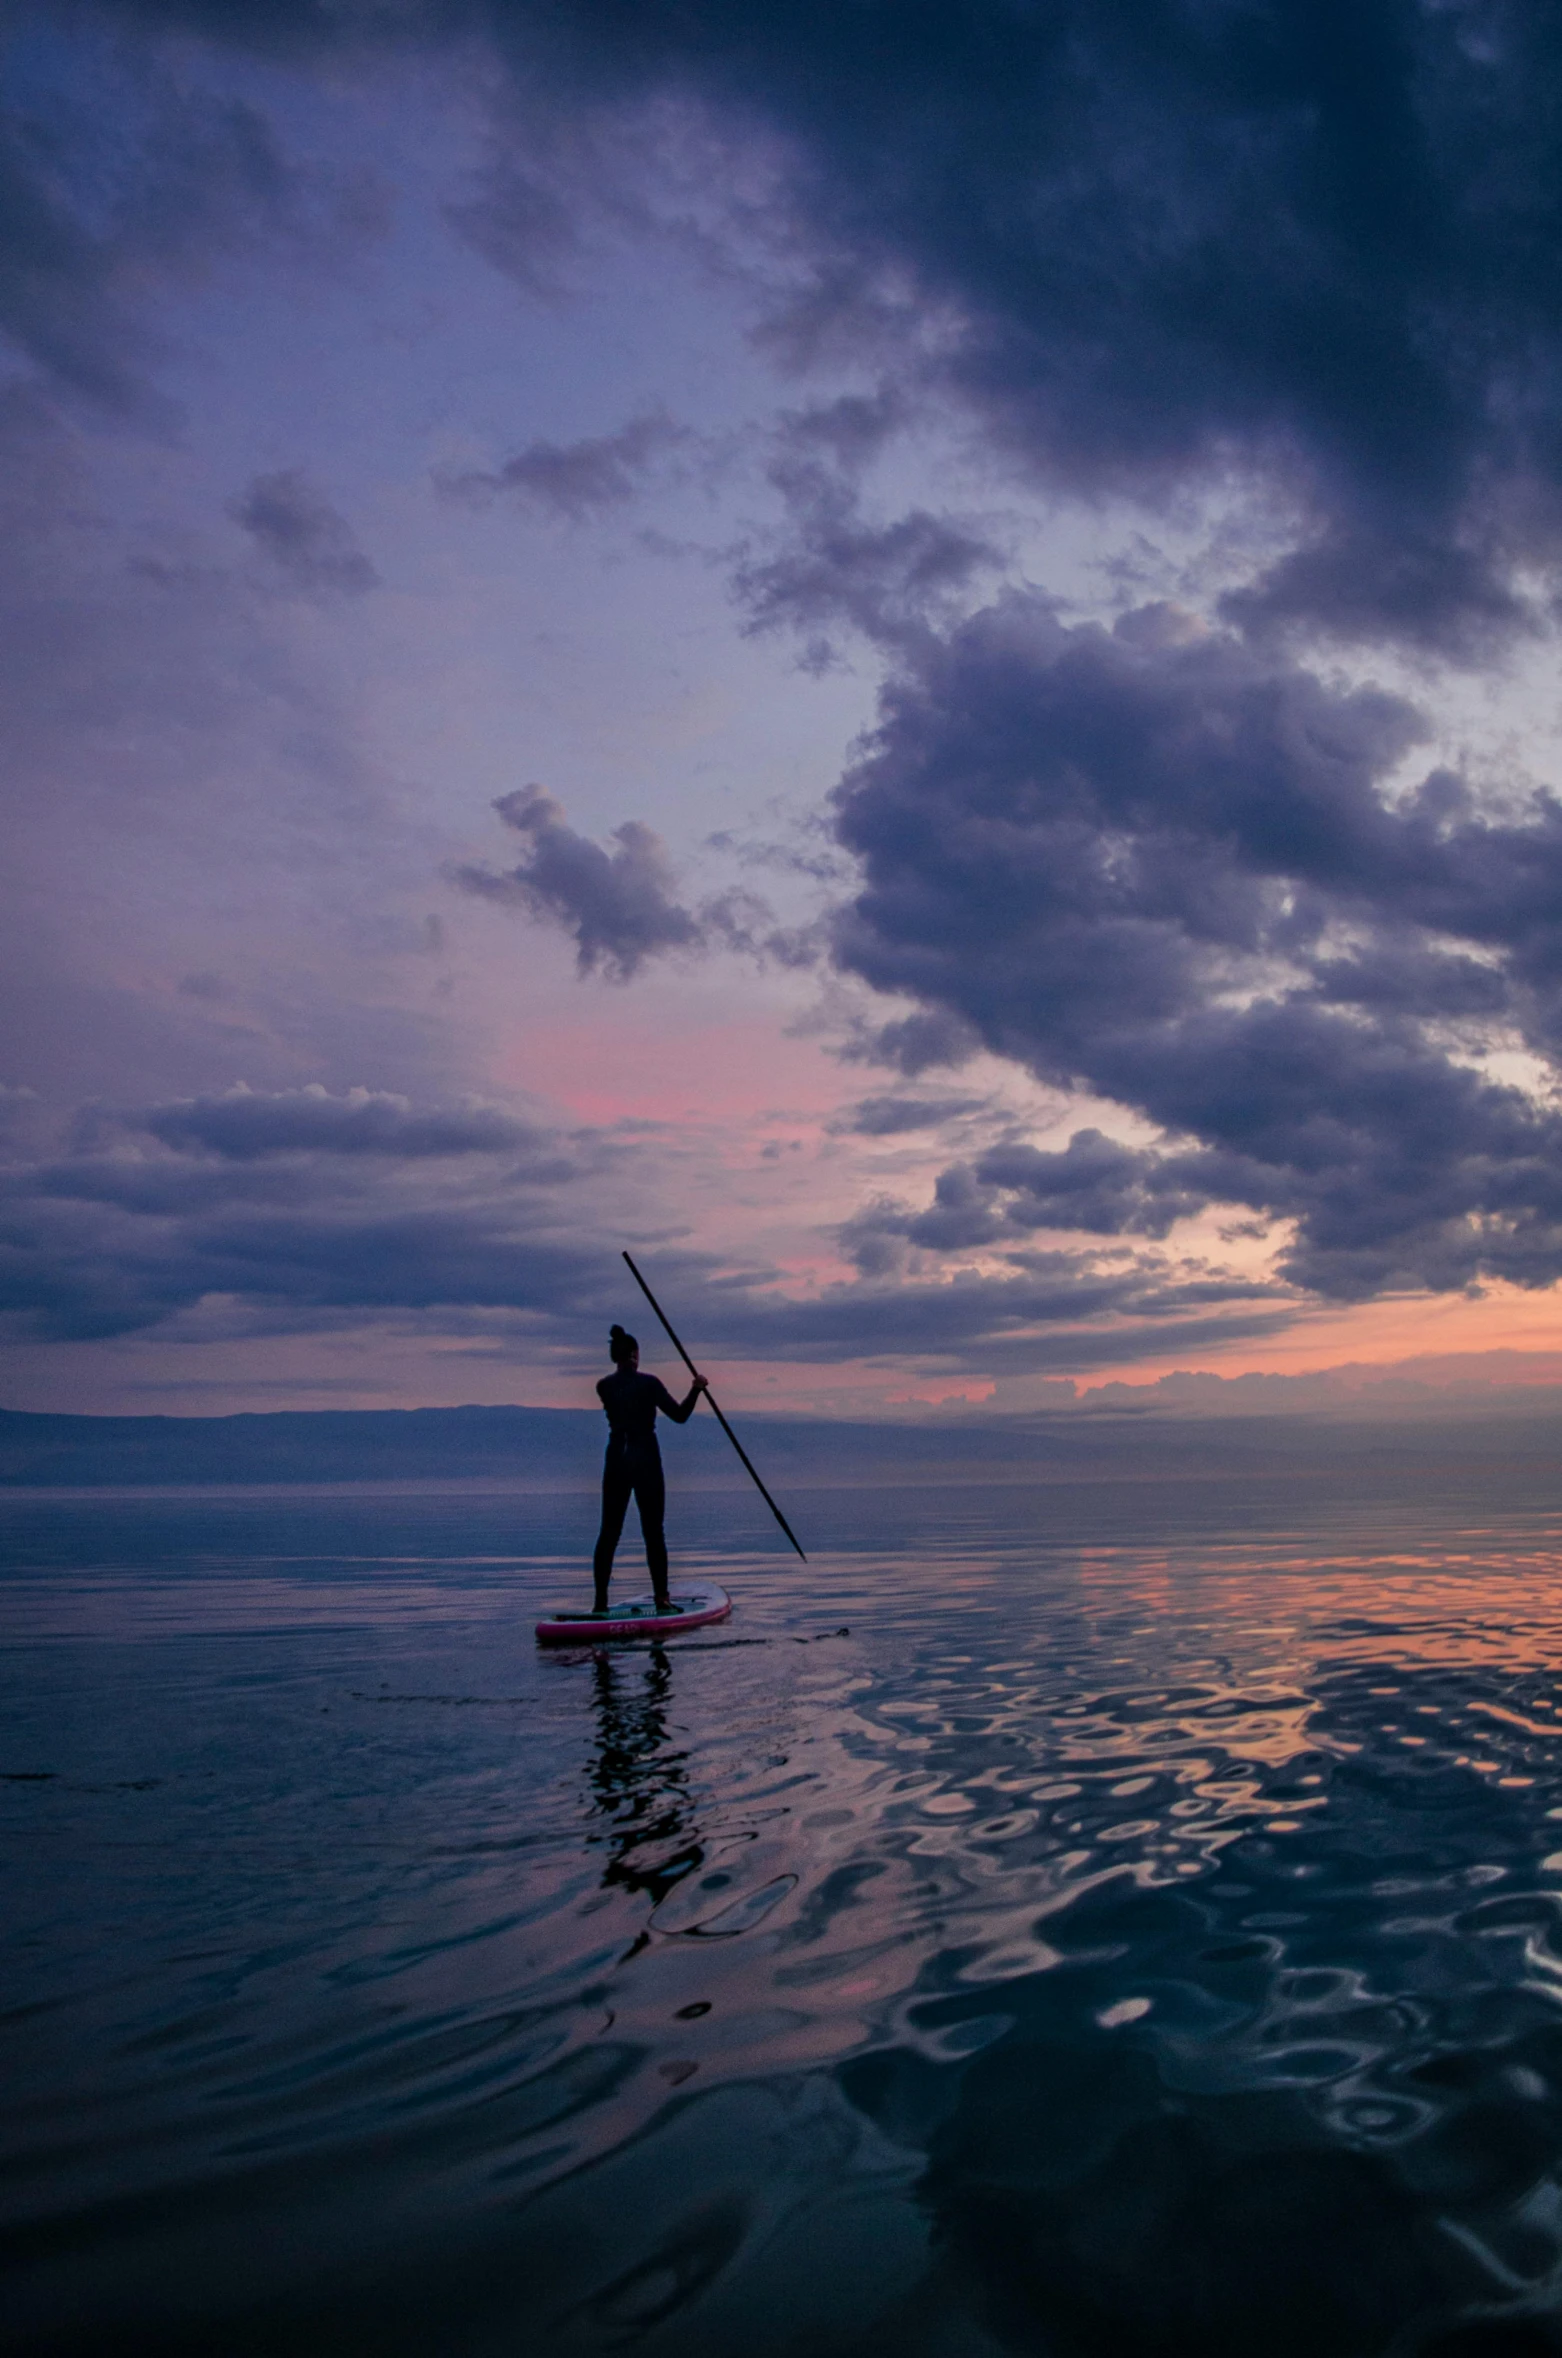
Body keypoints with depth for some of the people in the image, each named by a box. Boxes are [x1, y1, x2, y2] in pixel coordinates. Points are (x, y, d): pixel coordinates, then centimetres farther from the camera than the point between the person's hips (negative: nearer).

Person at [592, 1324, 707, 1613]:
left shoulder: (604, 1387, 3)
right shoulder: (649, 1383, -8)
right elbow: (679, 1415, -10)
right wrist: (695, 1390, -5)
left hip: (615, 1460, 3)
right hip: (646, 1461, -3)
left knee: (609, 1532, 7)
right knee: (653, 1532, 2)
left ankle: (600, 1600, 4)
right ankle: (661, 1597, 3)